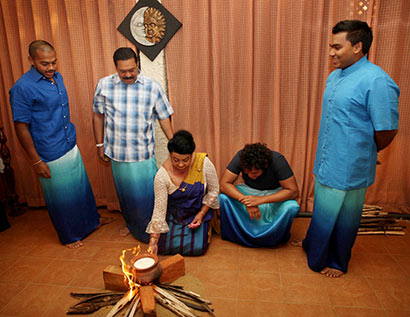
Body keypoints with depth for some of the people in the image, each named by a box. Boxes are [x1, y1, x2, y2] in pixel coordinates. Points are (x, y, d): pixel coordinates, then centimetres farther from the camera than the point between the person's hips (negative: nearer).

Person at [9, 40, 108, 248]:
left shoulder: (57, 77, 5)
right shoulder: (22, 88, -19)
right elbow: (21, 127, -16)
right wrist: (36, 161, -15)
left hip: (71, 147, 7)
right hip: (51, 156, -7)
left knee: (81, 187, 22)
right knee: (61, 196, 10)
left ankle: (91, 219, 44)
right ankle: (69, 236, 31)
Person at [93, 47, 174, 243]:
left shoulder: (153, 87, -5)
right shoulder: (104, 85, -2)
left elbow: (164, 118, 0)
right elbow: (98, 116, 8)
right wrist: (100, 145, 10)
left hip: (144, 153, -2)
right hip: (117, 153, 2)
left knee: (146, 193, 4)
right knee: (125, 192, 18)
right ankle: (132, 224, 42)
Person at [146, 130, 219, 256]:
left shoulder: (204, 163, -22)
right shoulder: (162, 175, -23)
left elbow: (213, 190, -7)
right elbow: (159, 208, -19)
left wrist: (201, 214, -13)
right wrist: (153, 241, -21)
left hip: (198, 212, 0)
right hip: (173, 216, 1)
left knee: (197, 248, -14)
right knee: (164, 247, -10)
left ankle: (205, 227, 19)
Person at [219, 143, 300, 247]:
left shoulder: (277, 160, -31)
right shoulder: (240, 157, -26)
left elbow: (294, 191, -30)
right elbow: (224, 184, -26)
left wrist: (260, 199, -39)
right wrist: (246, 201, -40)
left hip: (273, 193, -1)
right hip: (248, 190, 2)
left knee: (292, 207, -33)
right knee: (223, 198, -26)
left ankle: (276, 238, -2)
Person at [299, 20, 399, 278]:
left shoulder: (376, 81, -20)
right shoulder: (335, 76, 8)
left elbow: (387, 130, -18)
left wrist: (366, 153, -1)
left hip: (349, 168, -7)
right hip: (325, 164, 7)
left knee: (343, 218, 12)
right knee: (323, 211, 23)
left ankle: (337, 262, 34)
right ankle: (314, 246, 45)